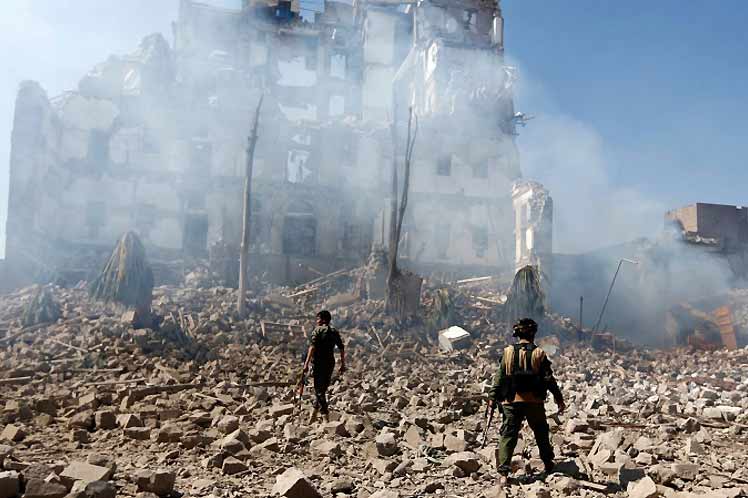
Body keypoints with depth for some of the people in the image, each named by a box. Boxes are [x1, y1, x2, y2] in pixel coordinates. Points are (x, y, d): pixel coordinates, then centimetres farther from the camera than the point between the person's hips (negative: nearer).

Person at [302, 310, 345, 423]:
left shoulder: (317, 330, -7)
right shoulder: (335, 332, 10)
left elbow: (312, 348, -17)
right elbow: (342, 349, 10)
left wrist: (306, 363, -19)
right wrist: (343, 365, 17)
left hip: (318, 363, -6)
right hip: (330, 363, 6)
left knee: (319, 390, 0)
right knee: (322, 389, 17)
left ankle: (326, 417, -5)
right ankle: (314, 415, 27)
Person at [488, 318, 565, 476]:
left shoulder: (508, 352, -1)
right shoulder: (539, 353, -3)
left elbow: (500, 377, 0)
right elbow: (549, 379, -3)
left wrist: (493, 397, 7)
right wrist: (559, 399, 5)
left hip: (512, 401, 0)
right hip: (534, 402, 0)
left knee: (508, 434, 4)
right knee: (541, 433, 19)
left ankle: (504, 467, -7)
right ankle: (549, 465, 31)